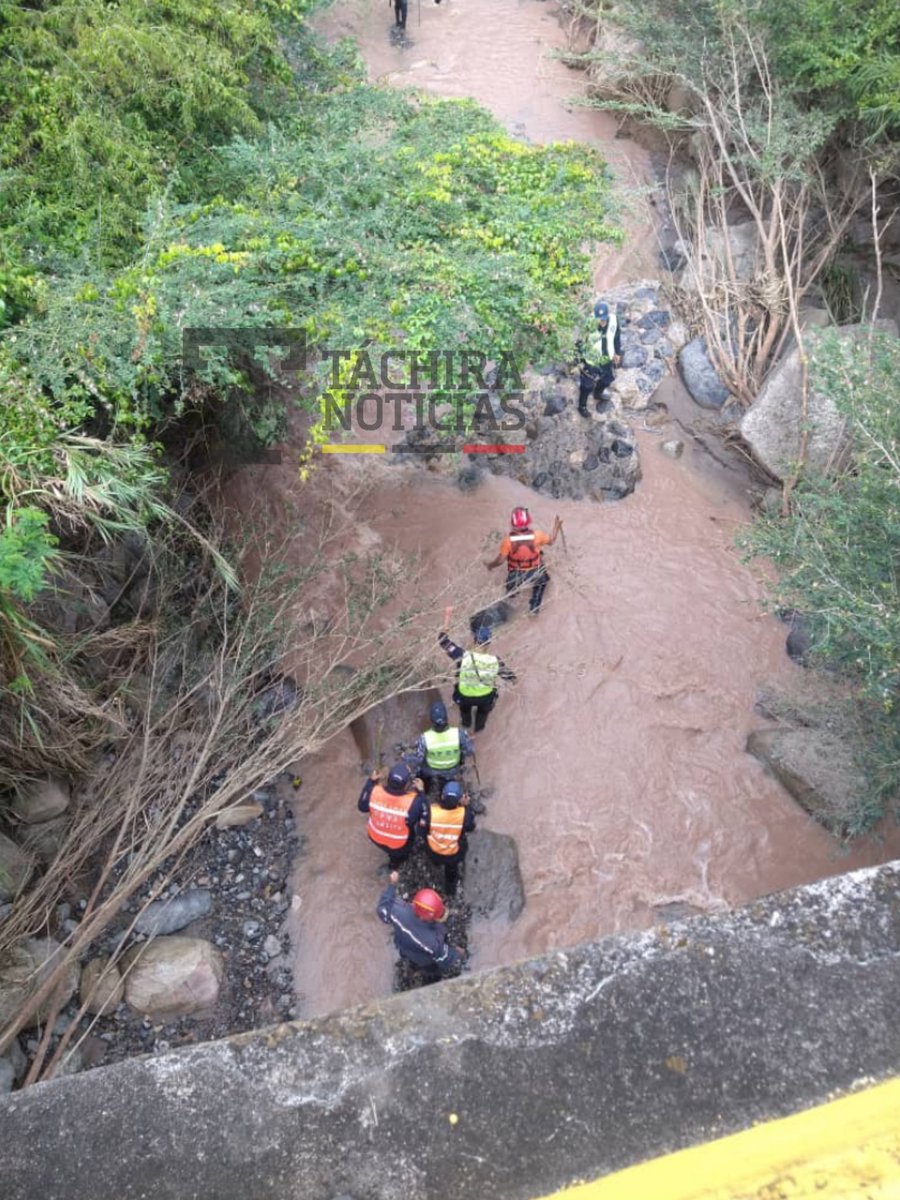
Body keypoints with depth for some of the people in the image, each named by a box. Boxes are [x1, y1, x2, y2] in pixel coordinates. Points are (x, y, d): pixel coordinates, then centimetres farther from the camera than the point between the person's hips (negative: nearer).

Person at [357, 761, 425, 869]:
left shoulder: (375, 791, -31)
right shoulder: (413, 801, -39)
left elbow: (362, 806, -10)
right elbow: (423, 819, -18)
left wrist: (371, 782, -7)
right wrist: (420, 793, -19)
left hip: (375, 836, 3)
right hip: (398, 844, -3)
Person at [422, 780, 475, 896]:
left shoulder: (431, 811, -38)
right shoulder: (464, 813, -36)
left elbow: (422, 830, -18)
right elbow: (470, 828, -12)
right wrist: (466, 807, -10)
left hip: (433, 851, 0)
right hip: (454, 853, 0)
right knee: (452, 869, 35)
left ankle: (437, 862, 72)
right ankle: (450, 889, 60)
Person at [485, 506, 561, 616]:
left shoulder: (508, 540, -23)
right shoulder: (537, 535, -21)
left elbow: (499, 560, -14)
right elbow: (551, 541, 1)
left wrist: (490, 565, 8)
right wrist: (556, 527, 18)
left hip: (515, 577, 0)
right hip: (535, 575, 0)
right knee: (542, 580, 35)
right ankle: (534, 608, 32)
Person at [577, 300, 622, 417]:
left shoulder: (613, 320, -20)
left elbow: (616, 336, 0)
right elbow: (579, 343, -19)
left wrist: (617, 352, 11)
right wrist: (579, 361, -13)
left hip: (606, 358, 5)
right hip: (590, 360, -5)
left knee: (607, 379, 28)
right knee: (587, 385, 14)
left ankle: (598, 395, 61)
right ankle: (582, 406, 43)